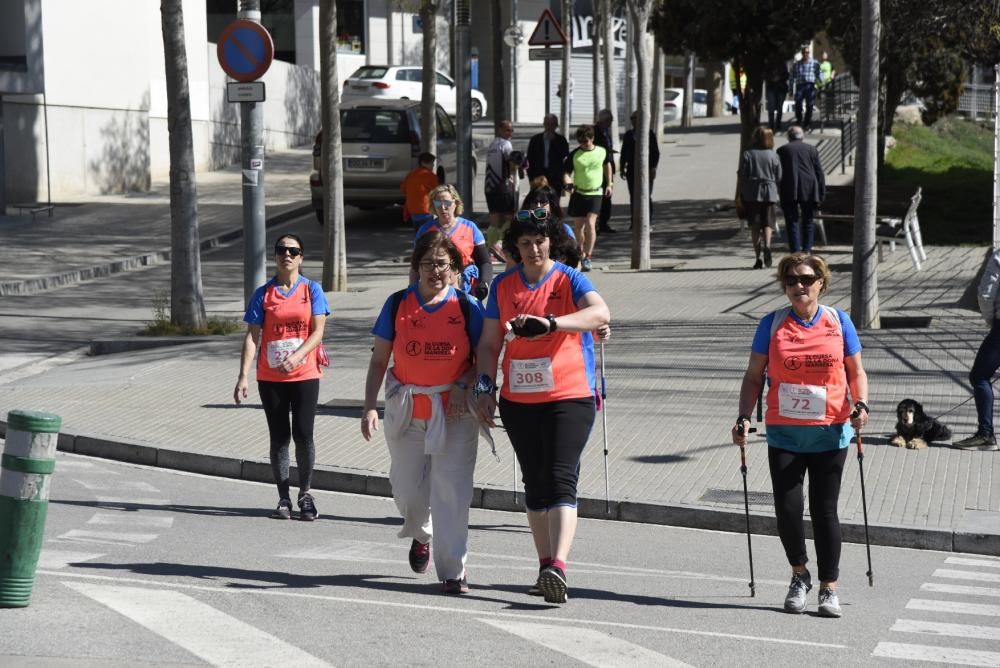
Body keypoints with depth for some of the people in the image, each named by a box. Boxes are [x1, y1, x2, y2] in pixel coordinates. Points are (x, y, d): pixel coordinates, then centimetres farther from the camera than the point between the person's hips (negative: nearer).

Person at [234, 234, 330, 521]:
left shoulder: (312, 290, 2)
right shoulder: (263, 294, 4)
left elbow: (318, 331, -5)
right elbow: (252, 336, 1)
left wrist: (296, 356, -21)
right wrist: (243, 376, -8)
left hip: (304, 375, -1)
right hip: (270, 377, 1)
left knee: (303, 435, -4)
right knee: (279, 437, 4)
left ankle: (305, 494, 14)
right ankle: (284, 498, 12)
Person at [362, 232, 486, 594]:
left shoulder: (467, 307, -2)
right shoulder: (397, 305, 1)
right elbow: (379, 360, 4)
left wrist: (463, 385, -14)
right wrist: (369, 407, -5)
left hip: (455, 412, -2)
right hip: (406, 411, 2)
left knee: (452, 490, -9)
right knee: (407, 490, 10)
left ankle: (453, 570, -1)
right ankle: (422, 536, 43)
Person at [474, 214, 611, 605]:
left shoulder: (569, 280, -3)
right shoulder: (503, 286, 9)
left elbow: (600, 313, -23)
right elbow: (489, 343, 13)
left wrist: (550, 322, -35)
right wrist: (485, 386, -1)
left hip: (569, 397, -4)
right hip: (518, 400, 4)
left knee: (561, 480, -14)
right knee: (534, 483, 9)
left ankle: (558, 566, -24)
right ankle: (545, 565, 17)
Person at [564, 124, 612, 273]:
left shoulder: (602, 152, -1)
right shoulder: (574, 155, -6)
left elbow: (607, 165, 18)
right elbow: (567, 173, -4)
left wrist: (609, 184, 18)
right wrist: (568, 183, -25)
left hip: (595, 194, -1)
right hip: (578, 193, 1)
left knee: (590, 224, -15)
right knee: (579, 226, 9)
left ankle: (588, 257, -10)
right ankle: (581, 254, 27)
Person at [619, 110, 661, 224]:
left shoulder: (650, 134, 0)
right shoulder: (628, 134, 12)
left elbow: (655, 153, -1)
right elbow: (624, 152, 15)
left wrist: (653, 168, -9)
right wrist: (622, 168, 10)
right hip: (632, 170, 3)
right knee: (633, 197, 4)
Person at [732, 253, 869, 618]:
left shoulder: (839, 322, 3)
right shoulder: (772, 324, 2)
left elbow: (856, 372, 9)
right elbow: (753, 375, 6)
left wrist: (860, 405, -9)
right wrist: (744, 417, -5)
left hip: (830, 433, 0)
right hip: (784, 433, 0)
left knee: (824, 510, 1)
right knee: (787, 508, -4)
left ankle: (829, 588, 12)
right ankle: (799, 575, 22)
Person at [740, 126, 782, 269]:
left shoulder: (747, 155, -4)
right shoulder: (773, 155, 1)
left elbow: (743, 177, -4)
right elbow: (779, 178, 2)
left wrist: (742, 195, 4)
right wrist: (776, 192, 16)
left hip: (752, 194, -1)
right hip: (769, 193, 1)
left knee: (755, 226, 5)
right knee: (767, 223, 8)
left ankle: (758, 257, 0)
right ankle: (767, 246, -20)